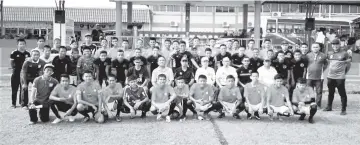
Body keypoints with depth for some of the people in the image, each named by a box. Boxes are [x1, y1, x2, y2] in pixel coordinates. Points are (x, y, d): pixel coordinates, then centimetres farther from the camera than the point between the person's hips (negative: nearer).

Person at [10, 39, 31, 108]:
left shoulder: (27, 53, 1)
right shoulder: (14, 53, -8)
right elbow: (11, 62, 2)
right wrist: (14, 69, 6)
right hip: (16, 74, -3)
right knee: (14, 89, 4)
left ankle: (22, 102, 24)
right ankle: (13, 103, 14)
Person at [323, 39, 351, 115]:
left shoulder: (344, 53, -3)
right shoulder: (330, 54, 10)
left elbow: (348, 65, 3)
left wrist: (344, 72, 2)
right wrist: (330, 71, 13)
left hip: (340, 77, -5)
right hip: (330, 77, 5)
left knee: (342, 93, -2)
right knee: (330, 93, 15)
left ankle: (343, 110, 4)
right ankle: (329, 107, 27)